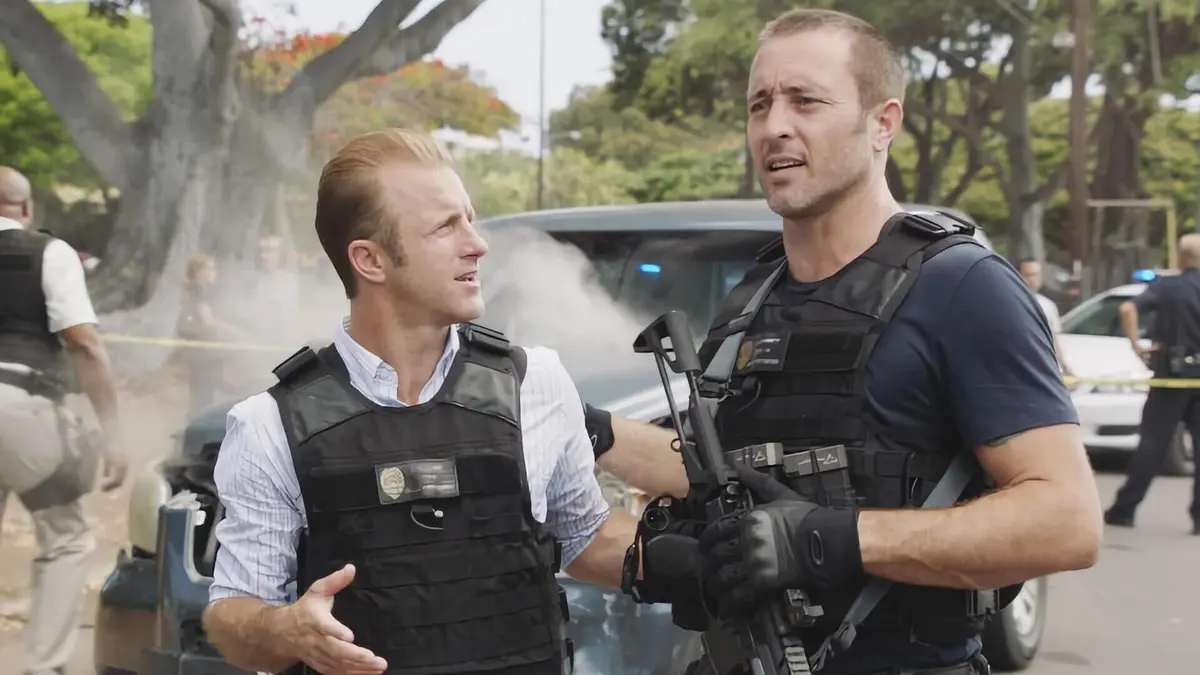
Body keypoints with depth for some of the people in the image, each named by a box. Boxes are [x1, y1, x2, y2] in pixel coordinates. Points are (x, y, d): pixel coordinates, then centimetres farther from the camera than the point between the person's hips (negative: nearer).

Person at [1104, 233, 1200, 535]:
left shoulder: (1165, 286, -3)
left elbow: (1128, 308, -19)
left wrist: (1135, 343, -9)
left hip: (1171, 376, -1)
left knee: (1152, 444, 3)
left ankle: (1123, 510, 4)